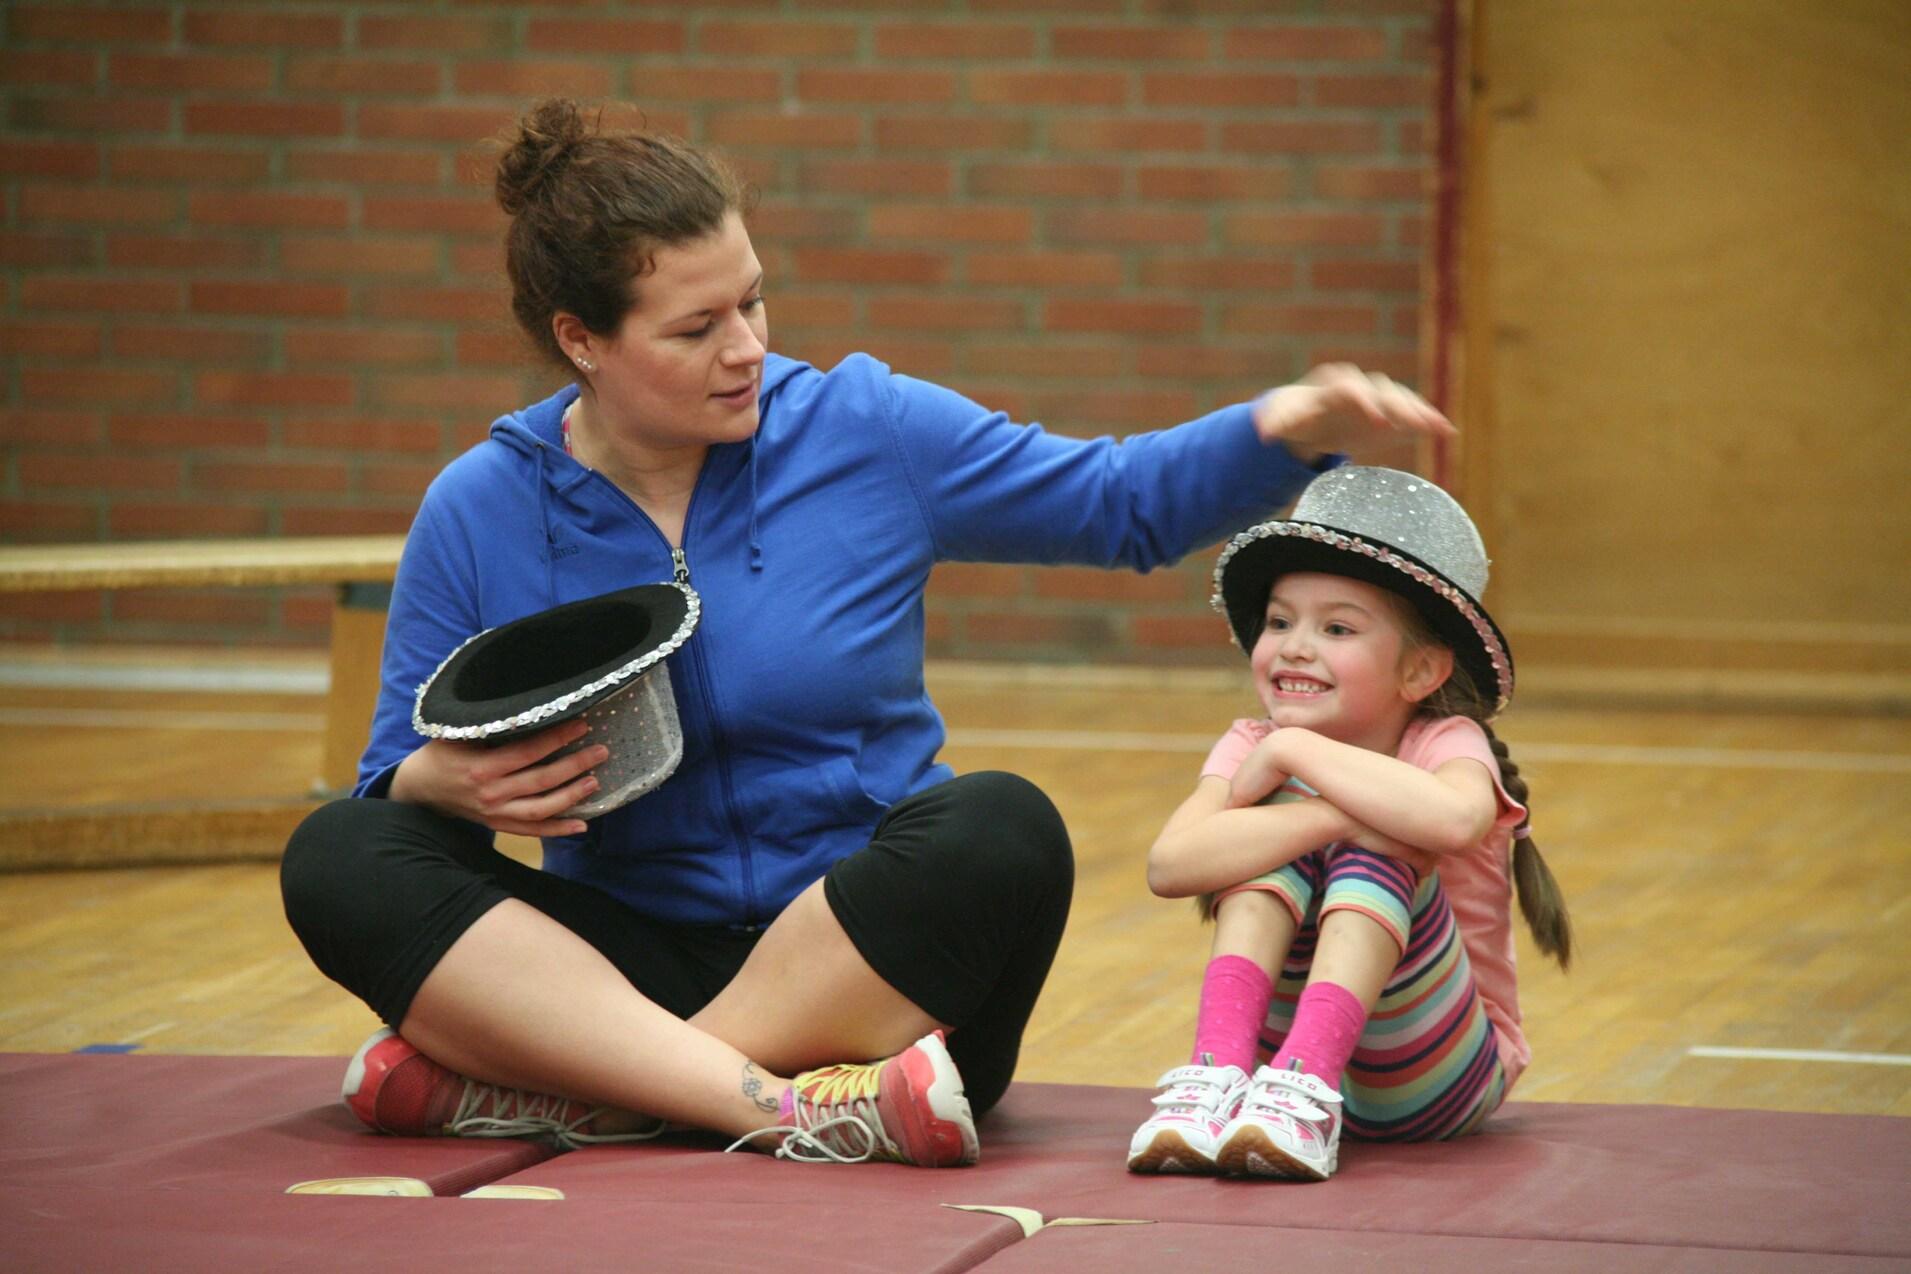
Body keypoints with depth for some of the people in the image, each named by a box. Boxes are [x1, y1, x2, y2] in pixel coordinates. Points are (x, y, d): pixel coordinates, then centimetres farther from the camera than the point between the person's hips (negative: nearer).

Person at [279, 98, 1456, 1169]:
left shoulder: (866, 432, 2)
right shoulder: (477, 514, 2)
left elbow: (1127, 503, 7)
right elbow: (397, 774, 7)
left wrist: (1292, 430, -11)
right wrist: (454, 782, -17)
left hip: (869, 964, 0)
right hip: (631, 961, 1)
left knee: (1000, 831, -31)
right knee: (340, 858, -23)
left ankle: (559, 1089, -30)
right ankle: (787, 1108, -40)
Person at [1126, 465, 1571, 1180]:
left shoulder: (1446, 743, -13)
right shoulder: (1254, 748, -4)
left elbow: (1454, 819, -42)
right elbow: (1169, 864, -27)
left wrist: (1294, 751, -30)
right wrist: (1332, 817, -36)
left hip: (1433, 1082, -3)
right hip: (1284, 1039, 3)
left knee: (1374, 843, -26)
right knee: (1284, 814, -18)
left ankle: (1305, 1091, -42)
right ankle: (1219, 1069, -34)